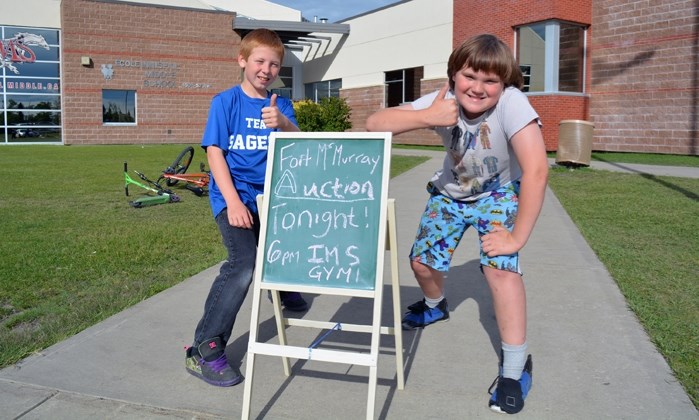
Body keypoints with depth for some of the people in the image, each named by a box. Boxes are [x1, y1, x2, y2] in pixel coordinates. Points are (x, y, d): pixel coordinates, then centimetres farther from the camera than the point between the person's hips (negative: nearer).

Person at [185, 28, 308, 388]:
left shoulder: (280, 105, 6)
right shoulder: (225, 101, -4)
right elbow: (214, 152, -10)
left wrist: (283, 124, -30)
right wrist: (234, 202, -20)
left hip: (269, 195, 6)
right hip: (233, 196, -6)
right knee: (244, 262, -23)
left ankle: (283, 287, 49)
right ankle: (204, 350, -16)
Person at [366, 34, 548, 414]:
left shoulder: (511, 103, -34)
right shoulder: (442, 102, -25)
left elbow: (536, 171, -39)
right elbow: (374, 124, -29)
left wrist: (516, 237, -35)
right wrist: (427, 117, -44)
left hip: (499, 192, -3)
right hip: (451, 191, 4)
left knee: (499, 266, -24)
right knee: (422, 262, 6)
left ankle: (515, 366, -4)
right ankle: (435, 306, 44)